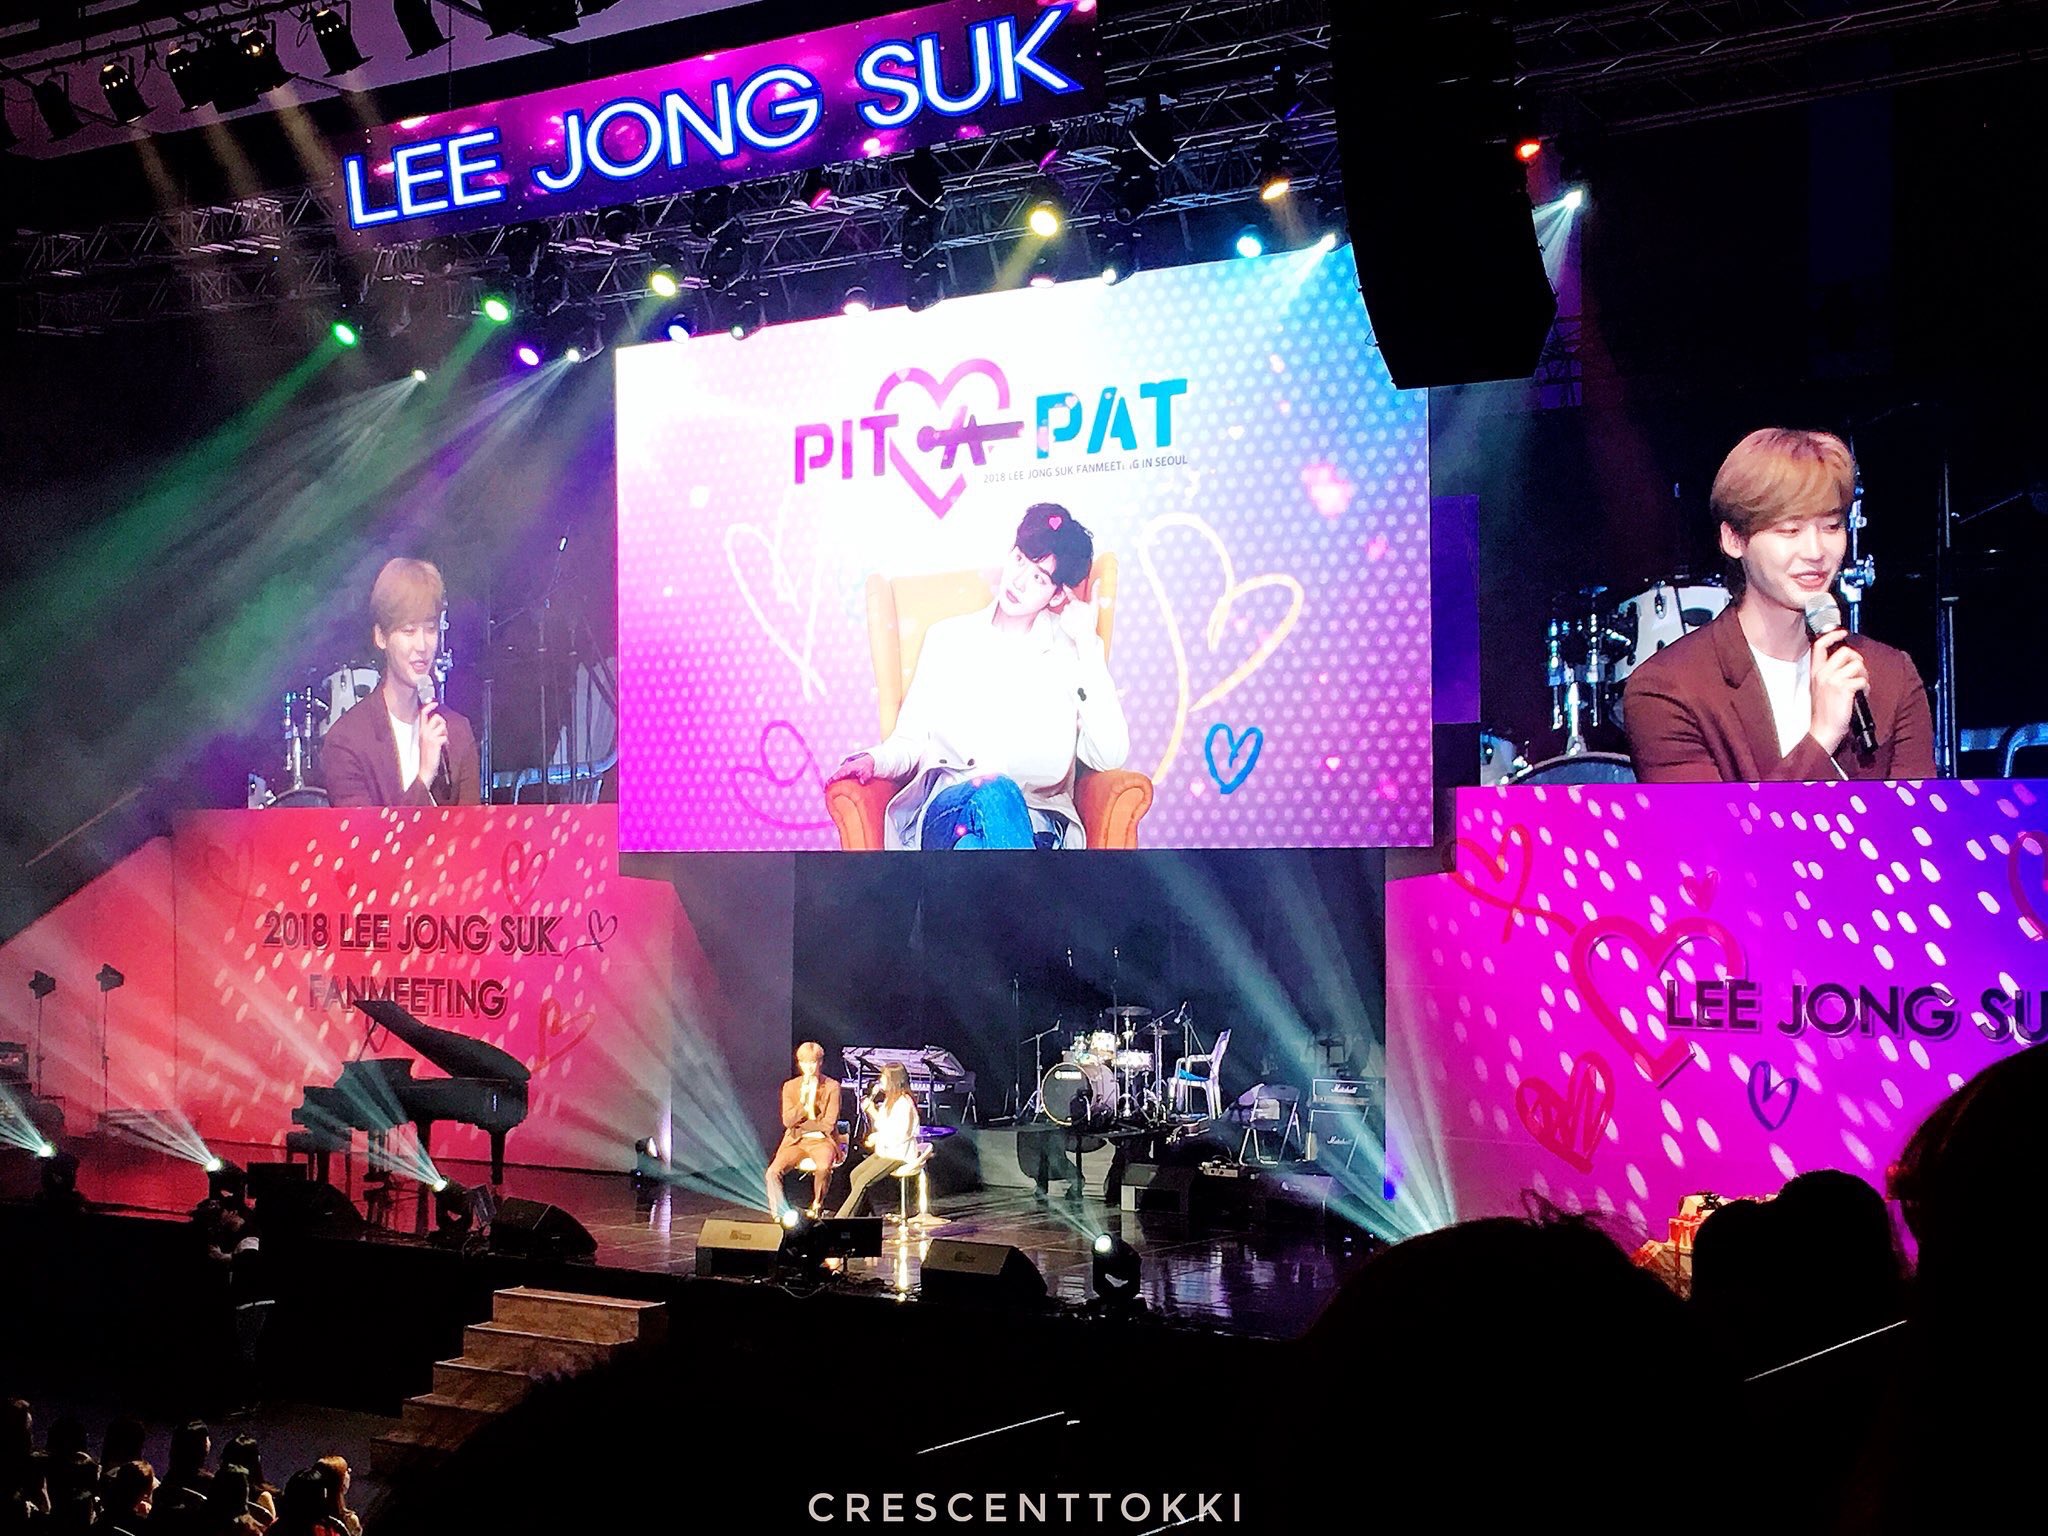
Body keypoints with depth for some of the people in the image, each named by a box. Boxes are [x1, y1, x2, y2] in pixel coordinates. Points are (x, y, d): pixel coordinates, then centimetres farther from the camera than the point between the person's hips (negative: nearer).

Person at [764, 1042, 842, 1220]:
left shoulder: (832, 1087, -1)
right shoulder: (790, 1087, 8)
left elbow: (829, 1124, -7)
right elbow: (787, 1121, -1)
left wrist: (801, 1127, -6)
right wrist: (803, 1100, -14)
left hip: (821, 1140, -3)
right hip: (795, 1141, 3)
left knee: (824, 1168, -36)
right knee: (773, 1172, -23)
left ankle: (817, 1207, -13)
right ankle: (779, 1216, -15)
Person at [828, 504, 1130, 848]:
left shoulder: (1073, 650, 13)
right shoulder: (949, 637, 18)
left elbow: (1110, 756, -2)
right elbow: (910, 740, 17)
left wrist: (1087, 645, 0)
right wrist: (873, 760, -7)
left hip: (1037, 820, -1)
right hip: (943, 812, 1)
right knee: (994, 793, -38)